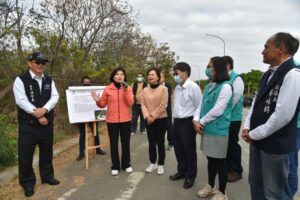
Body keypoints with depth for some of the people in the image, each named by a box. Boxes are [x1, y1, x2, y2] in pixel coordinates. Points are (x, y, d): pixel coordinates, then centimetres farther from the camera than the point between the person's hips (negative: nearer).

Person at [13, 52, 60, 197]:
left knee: (47, 152, 16)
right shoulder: (21, 80, -6)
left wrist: (44, 110, -19)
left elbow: (55, 97, -2)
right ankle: (28, 183, 23)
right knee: (26, 155, 5)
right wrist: (37, 115, -17)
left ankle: (47, 177, 34)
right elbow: (21, 100, -15)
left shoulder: (49, 80, 8)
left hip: (47, 123, 4)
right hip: (28, 124, -4)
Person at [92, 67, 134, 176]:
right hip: (112, 120, 0)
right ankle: (115, 166, 21)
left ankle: (126, 164, 26)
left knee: (125, 143, 10)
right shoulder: (108, 89, 0)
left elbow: (130, 103, -11)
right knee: (113, 143, 7)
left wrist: (126, 90, -19)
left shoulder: (128, 88, 1)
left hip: (125, 120, 1)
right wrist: (98, 101, -15)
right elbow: (103, 104, 5)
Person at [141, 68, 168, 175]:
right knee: (151, 142, 12)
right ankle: (152, 163, 28)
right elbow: (143, 104, 0)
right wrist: (147, 116, -15)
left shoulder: (163, 89, -8)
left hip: (161, 119, -4)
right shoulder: (145, 90, 5)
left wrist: (153, 116, -15)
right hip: (149, 120, 4)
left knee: (160, 143, 5)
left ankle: (161, 165, 20)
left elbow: (163, 106, -13)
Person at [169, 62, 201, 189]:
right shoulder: (177, 87, 10)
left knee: (189, 150, 7)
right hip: (177, 122, 8)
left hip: (187, 122, -8)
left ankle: (190, 176, 26)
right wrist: (175, 118, 14)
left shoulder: (193, 87, -15)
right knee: (178, 148, 18)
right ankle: (181, 171, 38)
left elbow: (199, 106, -13)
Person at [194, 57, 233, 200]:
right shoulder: (208, 87, 11)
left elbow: (217, 110, -19)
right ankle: (211, 186, 37)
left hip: (218, 130, -7)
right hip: (207, 129, 7)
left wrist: (202, 122, -11)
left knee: (220, 161, 6)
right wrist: (196, 120, -6)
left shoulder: (225, 87, -13)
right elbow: (201, 105, 10)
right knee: (211, 159, 19)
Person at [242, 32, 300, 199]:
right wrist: (247, 128, -1)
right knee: (256, 183, 23)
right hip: (258, 140, 8)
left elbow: (283, 115, -24)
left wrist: (254, 134, -15)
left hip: (275, 144, -8)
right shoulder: (269, 74, 9)